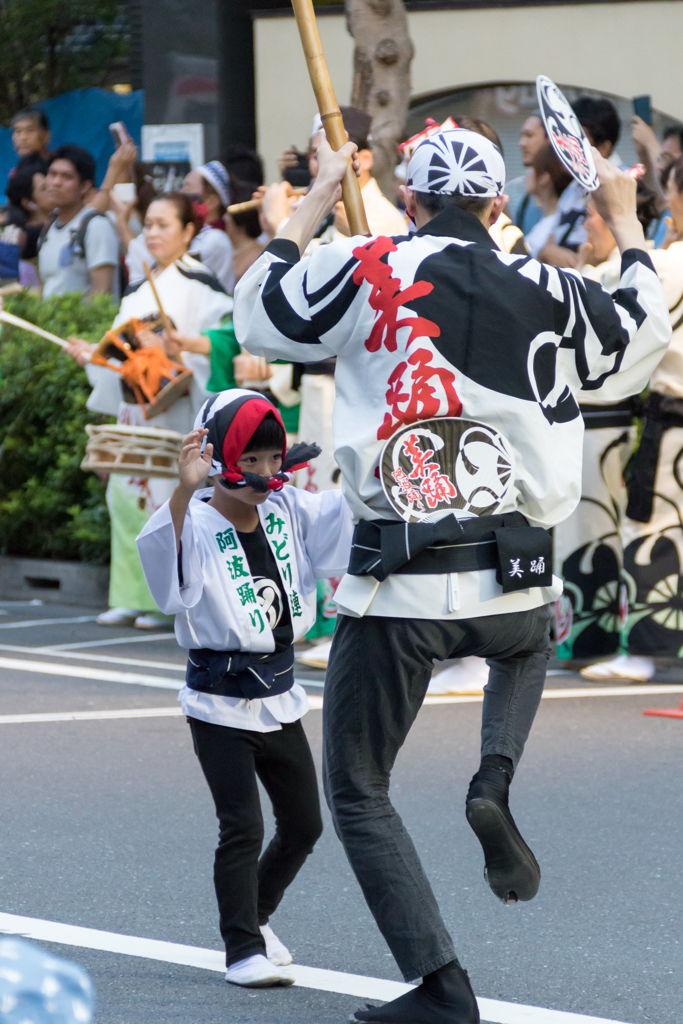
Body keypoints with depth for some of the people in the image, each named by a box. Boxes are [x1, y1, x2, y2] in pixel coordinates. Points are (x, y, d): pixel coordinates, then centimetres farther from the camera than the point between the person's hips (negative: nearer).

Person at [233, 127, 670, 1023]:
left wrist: (314, 205, 24)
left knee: (357, 792, 11)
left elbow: (257, 315, 13)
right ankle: (496, 778, 11)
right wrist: (626, 227, 35)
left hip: (397, 588, -2)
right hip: (512, 584, 3)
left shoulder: (367, 273, -4)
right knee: (527, 645, 40)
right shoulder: (548, 293, 2)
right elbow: (638, 352, 22)